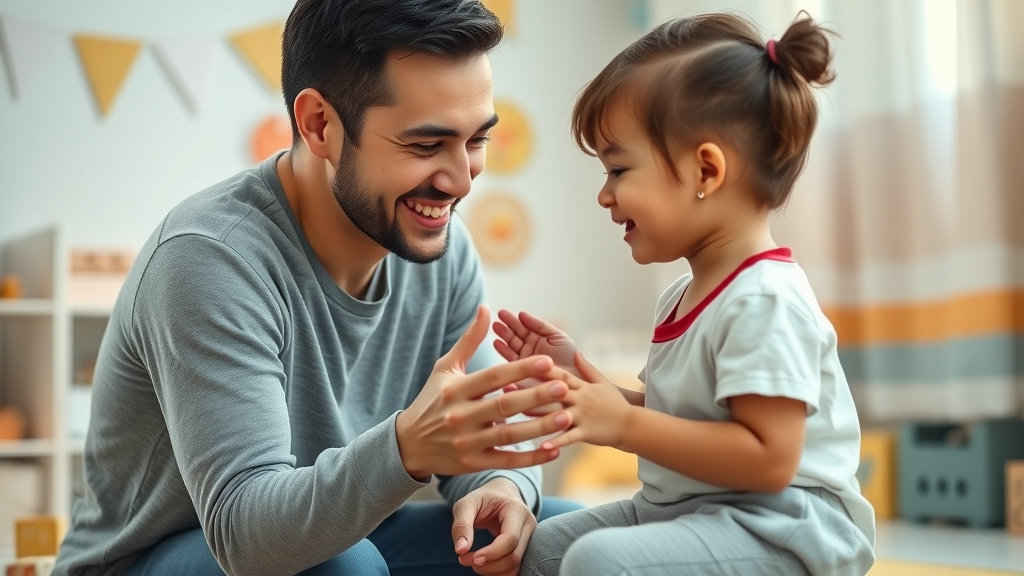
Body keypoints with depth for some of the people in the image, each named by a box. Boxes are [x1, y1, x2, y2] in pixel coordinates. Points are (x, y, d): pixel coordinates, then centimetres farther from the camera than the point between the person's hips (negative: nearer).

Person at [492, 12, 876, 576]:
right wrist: (581, 378, 6)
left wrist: (623, 425, -24)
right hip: (684, 509, 10)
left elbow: (770, 459, -26)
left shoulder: (764, 300, -21)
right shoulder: (683, 296, 10)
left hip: (777, 529, -10)